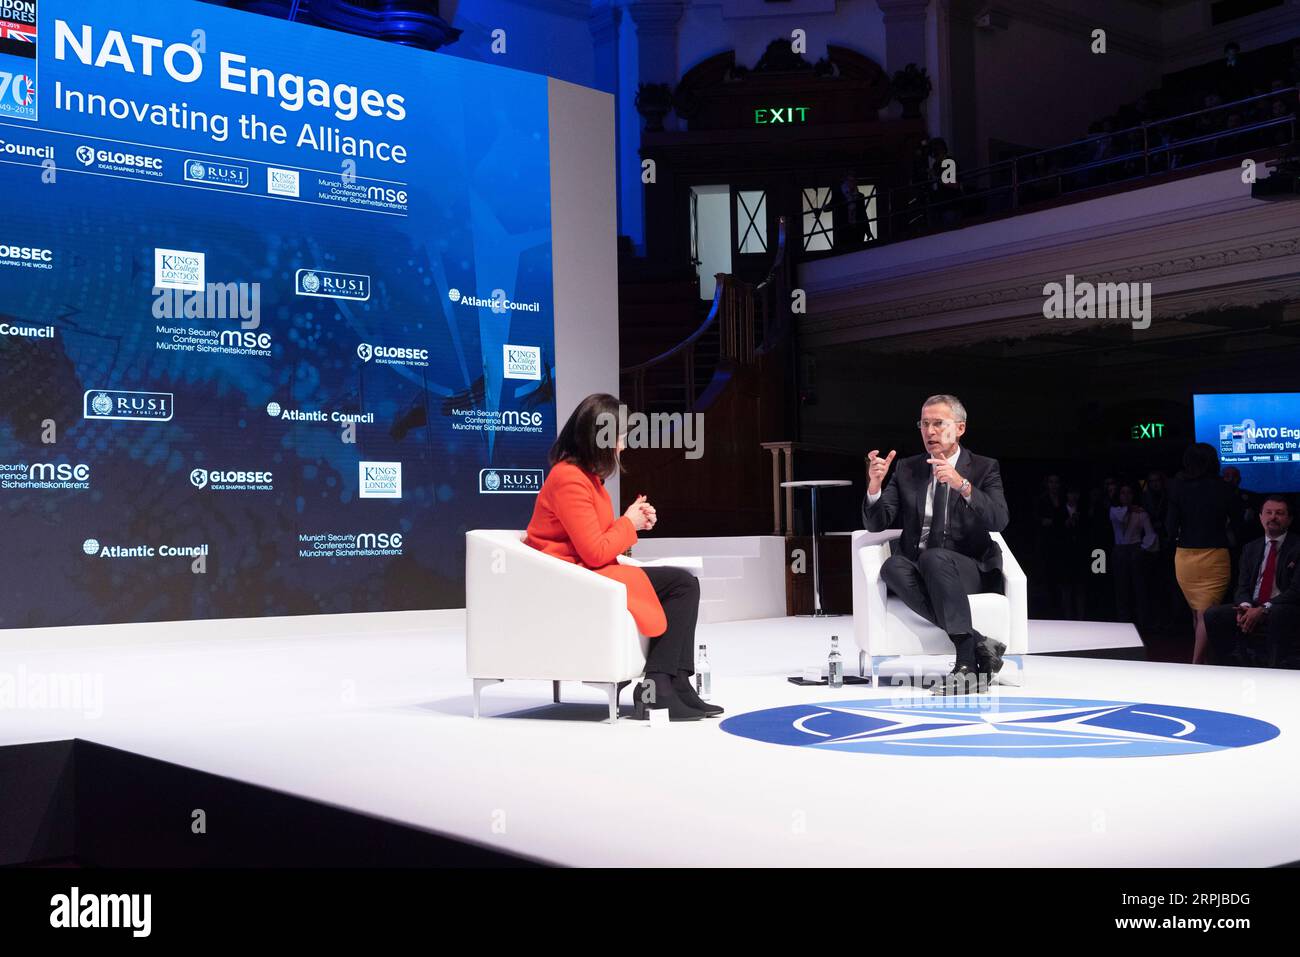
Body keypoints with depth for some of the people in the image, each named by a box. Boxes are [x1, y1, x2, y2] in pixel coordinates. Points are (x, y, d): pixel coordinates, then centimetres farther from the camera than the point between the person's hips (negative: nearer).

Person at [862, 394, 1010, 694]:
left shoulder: (984, 469, 4)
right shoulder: (907, 469, 13)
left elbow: (999, 521, -13)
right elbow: (876, 524, 6)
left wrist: (962, 485, -29)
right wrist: (875, 484, -14)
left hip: (968, 570, -3)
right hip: (918, 569, 3)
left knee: (933, 557, -36)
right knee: (893, 565, -32)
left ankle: (967, 660, -35)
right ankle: (977, 644, -32)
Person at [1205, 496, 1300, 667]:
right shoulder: (1251, 548, 18)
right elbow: (1242, 587, 11)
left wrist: (1263, 610, -21)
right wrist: (1245, 606, -14)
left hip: (1283, 610, -5)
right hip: (1252, 609, 5)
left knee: (1278, 612, -39)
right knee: (1212, 615, -17)